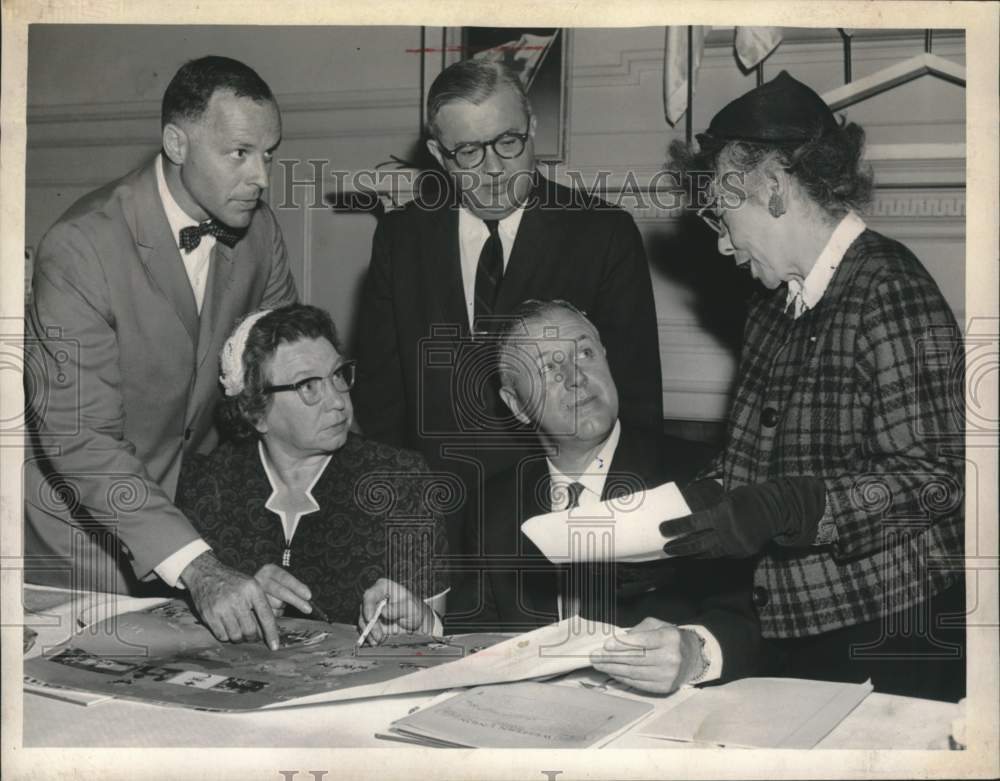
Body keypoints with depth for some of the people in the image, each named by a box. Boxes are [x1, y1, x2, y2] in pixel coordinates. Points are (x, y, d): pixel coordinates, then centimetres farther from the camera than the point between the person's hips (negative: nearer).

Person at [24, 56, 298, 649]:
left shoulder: (259, 230, -6)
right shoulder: (81, 247, -25)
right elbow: (78, 437, -30)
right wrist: (197, 567, -39)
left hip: (195, 511, 5)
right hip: (83, 527, -5)